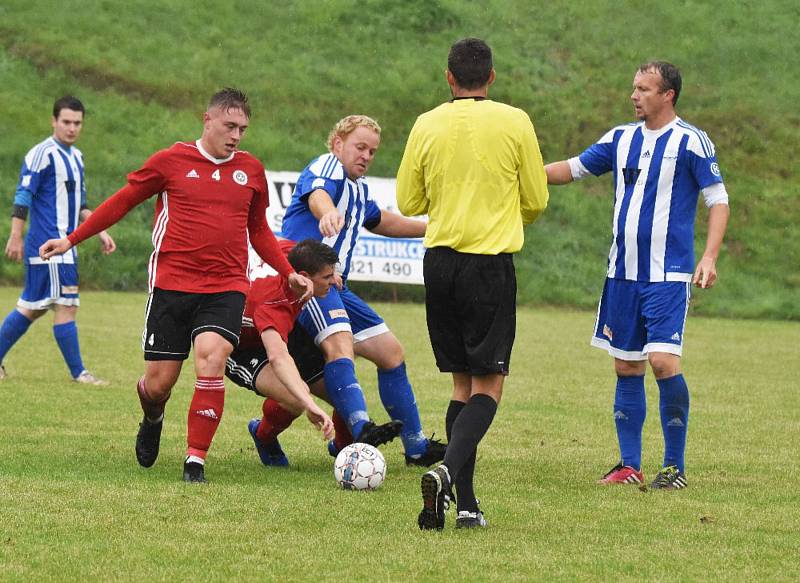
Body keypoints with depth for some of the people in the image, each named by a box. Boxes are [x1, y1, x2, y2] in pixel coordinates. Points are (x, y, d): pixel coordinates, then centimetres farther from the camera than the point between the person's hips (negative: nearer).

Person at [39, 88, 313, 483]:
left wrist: (289, 273, 14)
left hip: (226, 288, 1)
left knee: (210, 361, -23)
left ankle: (196, 461, -13)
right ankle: (152, 418, 38)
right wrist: (71, 240, 9)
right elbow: (122, 201, 11)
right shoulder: (171, 161, 2)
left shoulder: (251, 170, 11)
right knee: (158, 384, 0)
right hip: (172, 284, -1)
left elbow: (258, 230, 24)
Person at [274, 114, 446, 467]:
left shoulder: (359, 188, 23)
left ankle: (416, 447, 23)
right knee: (339, 343, -33)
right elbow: (318, 195, -31)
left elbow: (378, 220, 45)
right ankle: (362, 431, -53)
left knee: (391, 352, 13)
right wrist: (328, 214, -55)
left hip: (335, 286, 10)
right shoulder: (328, 167, -6)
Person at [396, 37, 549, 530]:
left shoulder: (427, 126, 1)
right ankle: (447, 472, -24)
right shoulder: (515, 123, -4)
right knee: (488, 387, 0)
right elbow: (536, 201, 2)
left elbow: (408, 203, 7)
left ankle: (466, 504, 7)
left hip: (439, 262, 3)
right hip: (491, 264, -3)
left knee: (463, 384, 12)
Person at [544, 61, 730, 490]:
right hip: (623, 273, 6)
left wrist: (709, 257, -15)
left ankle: (675, 466, -5)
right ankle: (629, 466, 14)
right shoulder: (621, 139, 10)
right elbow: (574, 168, 17)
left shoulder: (691, 142, -6)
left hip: (668, 276, -6)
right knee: (626, 368, 7)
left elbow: (718, 200, -5)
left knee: (663, 362, -15)